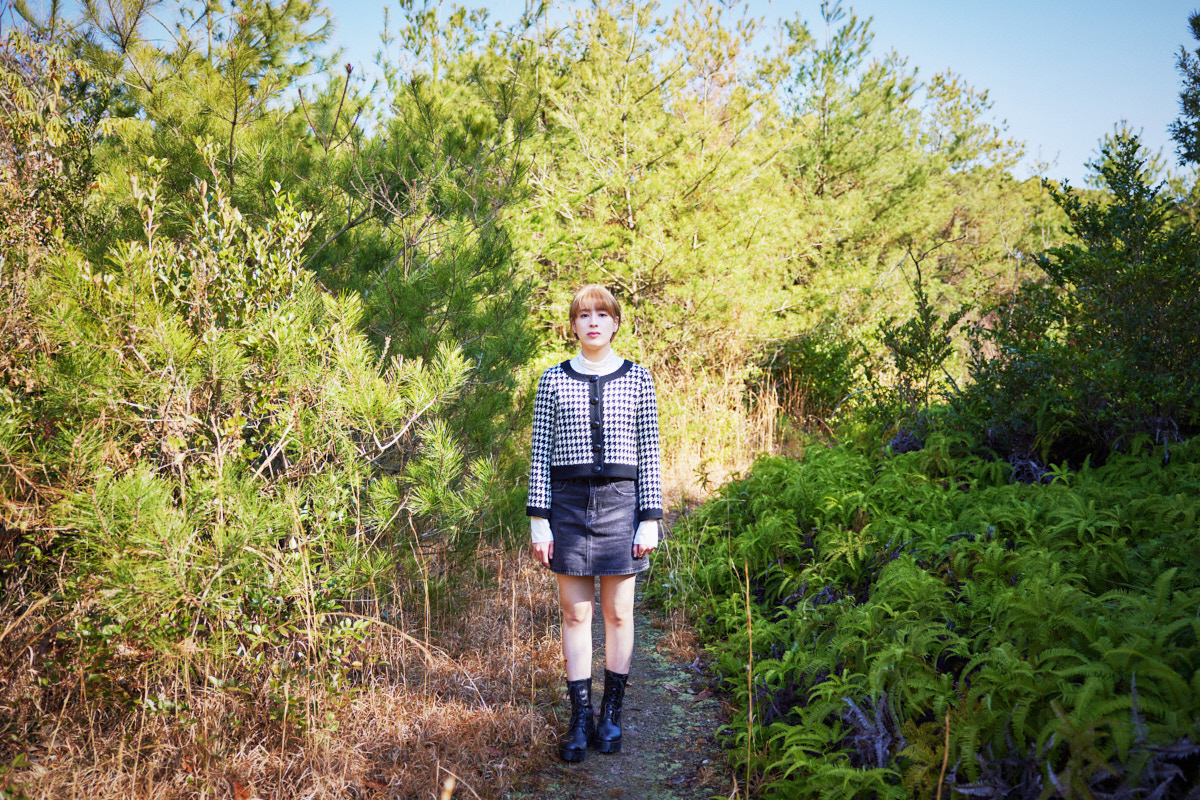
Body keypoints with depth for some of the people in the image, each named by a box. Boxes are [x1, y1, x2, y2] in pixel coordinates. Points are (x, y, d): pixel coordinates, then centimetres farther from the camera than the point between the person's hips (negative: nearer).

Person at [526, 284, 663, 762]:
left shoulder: (637, 379, 4)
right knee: (575, 612, 4)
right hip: (569, 502, 0)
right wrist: (539, 519, -1)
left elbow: (649, 454, 4)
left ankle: (611, 714, 21)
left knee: (618, 613, 7)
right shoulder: (553, 380, 5)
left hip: (620, 501, 0)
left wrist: (651, 519, -1)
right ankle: (580, 718, 13)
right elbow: (541, 453, 4)